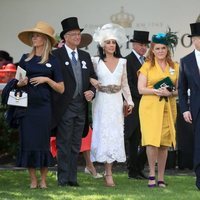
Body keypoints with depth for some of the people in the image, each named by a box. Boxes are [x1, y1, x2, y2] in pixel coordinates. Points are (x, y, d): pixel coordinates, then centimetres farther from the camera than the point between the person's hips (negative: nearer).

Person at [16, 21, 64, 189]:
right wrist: (21, 83, -7)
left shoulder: (52, 61, 3)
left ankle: (43, 180, 10)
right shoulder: (25, 59, 8)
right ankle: (33, 180, 7)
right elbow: (17, 82, 14)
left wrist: (46, 79, -12)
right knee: (28, 142, 0)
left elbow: (61, 89, 1)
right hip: (27, 106, 2)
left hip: (44, 107, -2)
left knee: (43, 142, 0)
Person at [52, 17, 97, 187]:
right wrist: (55, 103, -15)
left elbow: (93, 78, 20)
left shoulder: (85, 56, 15)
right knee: (64, 144, -3)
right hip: (65, 107, -6)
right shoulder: (56, 55, -5)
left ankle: (73, 178, 13)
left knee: (76, 145, 9)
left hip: (81, 106, 6)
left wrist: (92, 91, 1)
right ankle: (63, 179, 0)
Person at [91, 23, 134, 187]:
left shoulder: (122, 62, 9)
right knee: (103, 133, -4)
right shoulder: (96, 61, 1)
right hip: (102, 101, -3)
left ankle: (108, 171, 4)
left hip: (116, 102, 3)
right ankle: (108, 173, -2)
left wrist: (130, 101, 10)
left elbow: (124, 84, 12)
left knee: (115, 134, 0)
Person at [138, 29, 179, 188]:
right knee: (152, 141, -13)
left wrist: (170, 93, -10)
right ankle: (152, 174, -1)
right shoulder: (147, 66, 4)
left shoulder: (175, 67, 11)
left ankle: (161, 178, 10)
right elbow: (141, 89, -1)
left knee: (164, 143, 3)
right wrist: (156, 91, -17)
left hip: (168, 107, 2)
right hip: (150, 106, -2)